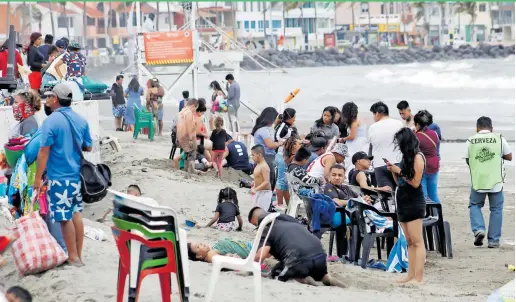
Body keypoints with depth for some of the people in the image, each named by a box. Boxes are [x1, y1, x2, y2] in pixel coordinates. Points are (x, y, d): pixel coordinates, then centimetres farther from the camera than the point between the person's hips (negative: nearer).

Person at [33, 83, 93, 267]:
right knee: (76, 213, 15)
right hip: (77, 174, 7)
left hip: (59, 177, -7)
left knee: (65, 218, 0)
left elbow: (44, 152, -16)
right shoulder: (81, 120, 4)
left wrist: (38, 177, -11)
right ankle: (79, 254, 19)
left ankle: (73, 258, 4)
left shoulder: (51, 121, -15)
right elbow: (88, 148, 12)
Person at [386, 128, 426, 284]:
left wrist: (400, 171, -12)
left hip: (414, 202, -9)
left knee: (417, 242, -9)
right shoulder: (406, 157, 13)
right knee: (409, 242, 9)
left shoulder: (417, 157, -11)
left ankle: (418, 278, -11)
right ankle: (411, 275, 11)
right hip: (403, 201, 9)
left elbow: (415, 183, -15)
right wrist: (393, 171, 1)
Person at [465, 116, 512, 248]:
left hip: (478, 181, 0)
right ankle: (493, 240, 10)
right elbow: (509, 157, 7)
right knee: (496, 209, 10)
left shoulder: (470, 141, 0)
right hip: (496, 181, 0)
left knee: (475, 205, 19)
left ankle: (478, 229, -3)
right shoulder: (499, 139, -2)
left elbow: (468, 161, 10)